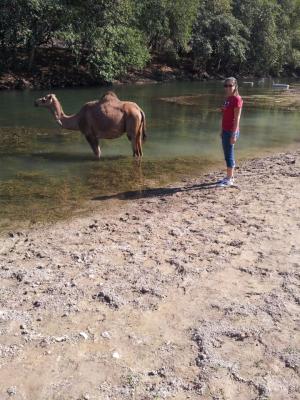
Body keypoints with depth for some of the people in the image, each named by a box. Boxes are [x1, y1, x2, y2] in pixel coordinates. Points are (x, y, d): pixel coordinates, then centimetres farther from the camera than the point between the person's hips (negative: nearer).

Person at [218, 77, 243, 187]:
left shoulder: (237, 99, -13)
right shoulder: (228, 99, 13)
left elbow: (237, 118, -17)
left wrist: (234, 134, -20)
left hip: (231, 131, -9)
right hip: (225, 131, 9)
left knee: (229, 155, -4)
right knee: (227, 154, 13)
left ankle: (229, 179, 3)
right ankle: (230, 177, 22)